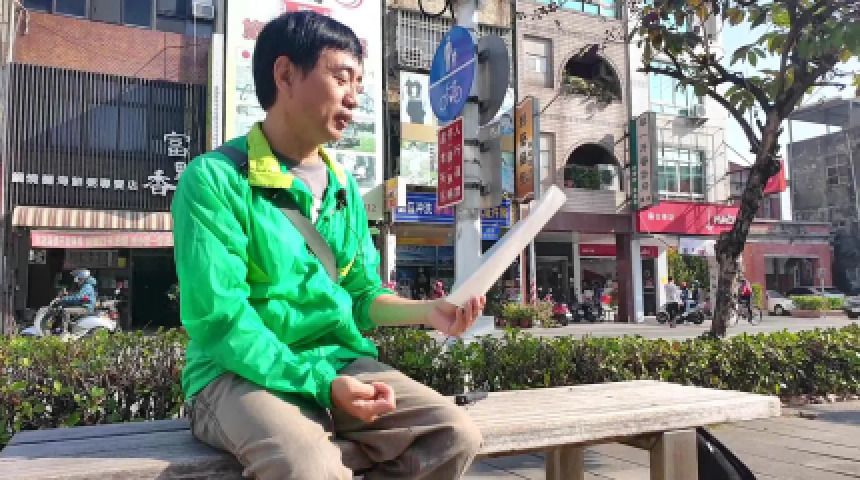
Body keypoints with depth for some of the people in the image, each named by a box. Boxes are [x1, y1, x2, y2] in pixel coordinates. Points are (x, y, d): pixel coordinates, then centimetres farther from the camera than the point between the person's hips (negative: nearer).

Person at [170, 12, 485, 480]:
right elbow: (220, 318, -16)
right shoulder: (214, 178, -10)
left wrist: (425, 310, -3)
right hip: (242, 374, -5)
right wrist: (319, 383, -21)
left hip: (341, 362, 6)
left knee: (456, 436, -15)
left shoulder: (344, 186, 11)